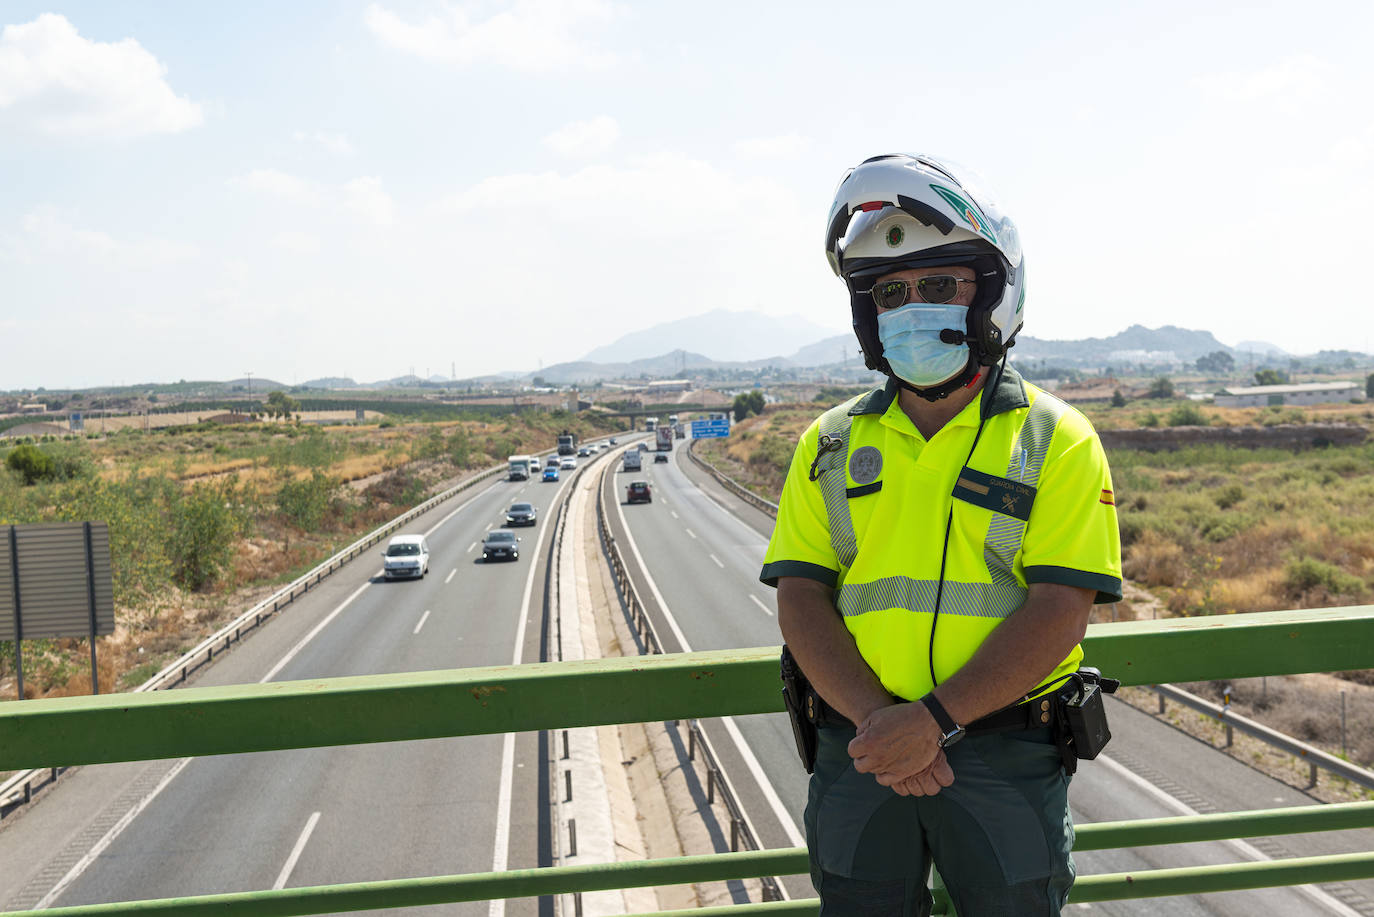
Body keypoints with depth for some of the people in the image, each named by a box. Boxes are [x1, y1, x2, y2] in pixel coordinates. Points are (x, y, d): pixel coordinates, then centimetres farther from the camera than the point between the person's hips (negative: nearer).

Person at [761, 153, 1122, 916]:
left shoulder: (1055, 442, -3)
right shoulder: (831, 445, 6)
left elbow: (1060, 611, -11)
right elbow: (800, 599, -1)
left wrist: (935, 721, -21)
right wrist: (874, 719, -16)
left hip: (1004, 752, -2)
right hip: (860, 752, 2)